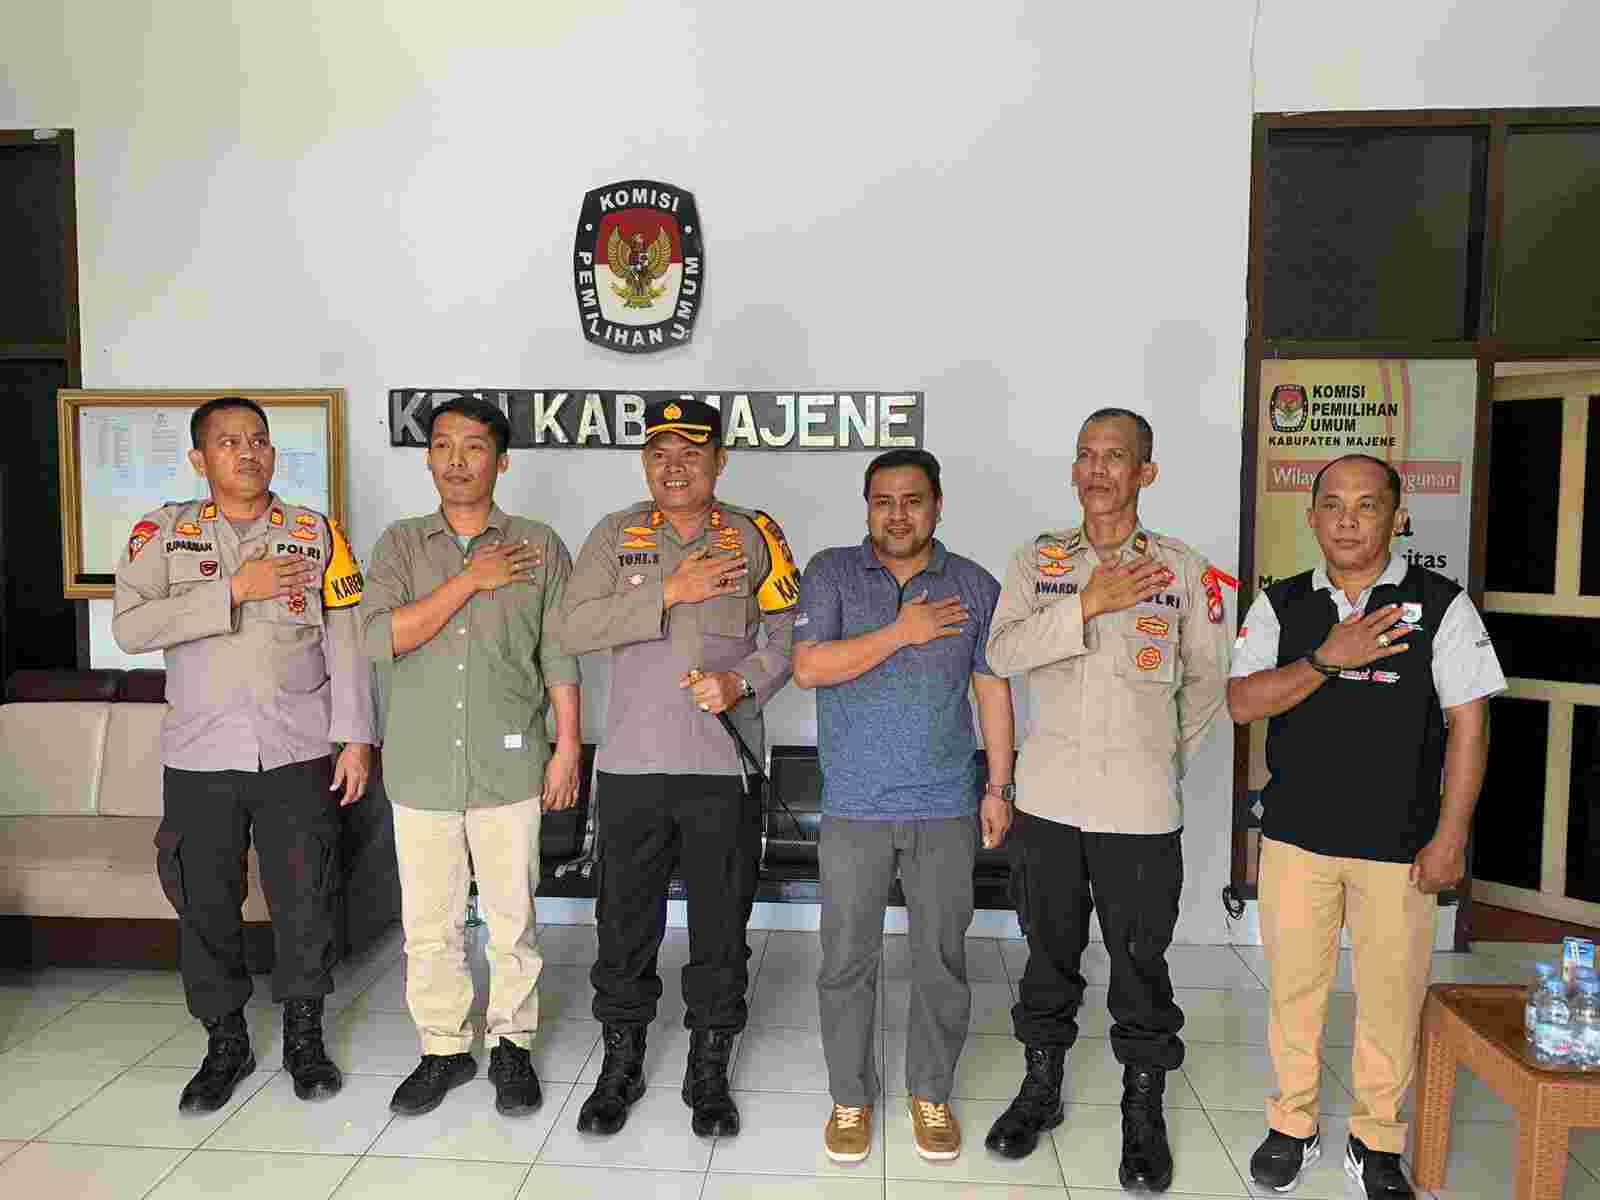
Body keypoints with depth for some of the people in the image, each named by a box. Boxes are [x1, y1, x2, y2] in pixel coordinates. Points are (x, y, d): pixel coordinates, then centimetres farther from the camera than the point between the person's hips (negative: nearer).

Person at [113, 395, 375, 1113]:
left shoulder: (315, 534, 4)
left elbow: (346, 642, 1)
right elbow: (129, 627, -10)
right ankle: (225, 1043, 28)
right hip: (199, 757, 1)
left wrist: (356, 737, -5)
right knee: (205, 905, 9)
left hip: (298, 755, 0)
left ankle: (304, 1038, 24)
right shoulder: (163, 533, 4)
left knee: (306, 900, 5)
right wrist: (235, 589, -17)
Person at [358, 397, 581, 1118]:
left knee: (512, 916, 7)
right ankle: (443, 1048, 27)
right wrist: (471, 580, -11)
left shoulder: (538, 546, 3)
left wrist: (569, 746, 0)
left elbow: (559, 656, 4)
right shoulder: (401, 544, 6)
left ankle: (511, 1045, 25)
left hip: (509, 767, -1)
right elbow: (381, 637, -9)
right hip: (421, 768, 1)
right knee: (428, 922, 10)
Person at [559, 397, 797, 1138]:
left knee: (720, 930, 10)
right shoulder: (616, 536, 5)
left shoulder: (754, 537, 4)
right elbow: (574, 626, -9)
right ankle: (619, 1069, 32)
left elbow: (787, 635, 2)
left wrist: (742, 683, -16)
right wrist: (671, 592, -16)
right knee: (624, 926, 12)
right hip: (631, 766, 1)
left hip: (724, 768, 0)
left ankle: (709, 1075, 28)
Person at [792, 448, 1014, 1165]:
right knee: (847, 961, 7)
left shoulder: (975, 587, 5)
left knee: (941, 960, 10)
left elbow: (993, 692, 9)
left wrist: (1000, 789, 6)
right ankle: (850, 1098, 25)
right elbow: (808, 668, -12)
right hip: (854, 809, -1)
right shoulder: (831, 574, 0)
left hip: (945, 809, 1)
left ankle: (932, 1095, 29)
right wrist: (901, 632, -13)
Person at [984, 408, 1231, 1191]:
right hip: (1048, 798, 2)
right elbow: (1003, 653, -12)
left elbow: (1207, 679, 9)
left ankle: (1144, 1112, 29)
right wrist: (1090, 604, -19)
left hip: (1141, 806, -1)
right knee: (1049, 950, 15)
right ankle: (1041, 1088, 34)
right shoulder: (1038, 561, 3)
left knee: (1141, 963, 9)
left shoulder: (1184, 569, -1)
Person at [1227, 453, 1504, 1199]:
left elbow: (1468, 723, -3)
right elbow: (1242, 702, -5)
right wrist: (1326, 659, -19)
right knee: (1294, 986, 12)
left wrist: (1450, 836, -7)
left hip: (1398, 845, -1)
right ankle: (1292, 1127, 30)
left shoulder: (1441, 605, -3)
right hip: (1295, 836, 2)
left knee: (1390, 995, 9)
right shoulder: (1281, 605, 3)